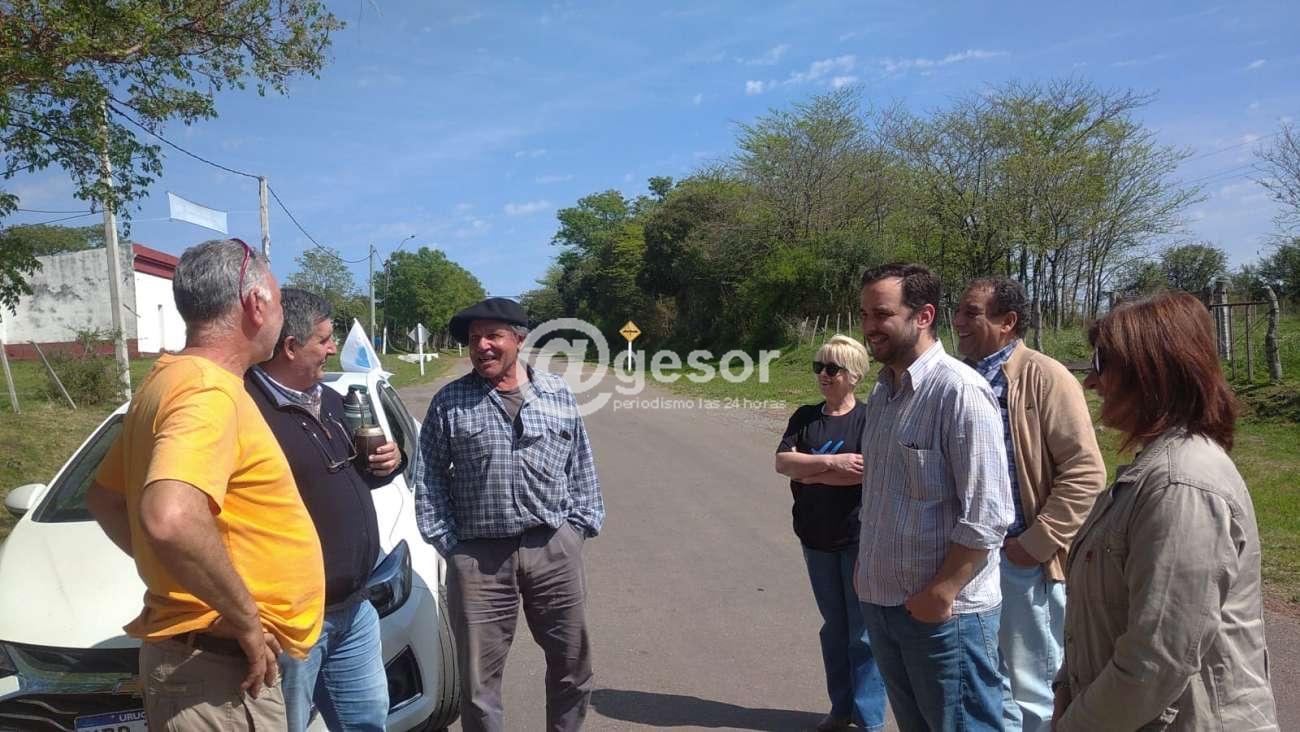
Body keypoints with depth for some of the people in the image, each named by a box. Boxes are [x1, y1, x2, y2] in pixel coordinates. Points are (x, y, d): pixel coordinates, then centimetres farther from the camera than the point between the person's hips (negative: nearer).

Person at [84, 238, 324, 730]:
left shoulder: (169, 380, 10)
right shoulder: (209, 392, -21)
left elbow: (103, 498, 21)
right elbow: (171, 520, -38)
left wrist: (169, 576, 15)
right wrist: (246, 617, -25)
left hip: (199, 652, 9)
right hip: (220, 667, -9)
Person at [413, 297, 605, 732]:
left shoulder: (558, 394, 6)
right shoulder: (449, 403, 1)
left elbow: (581, 468, 11)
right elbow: (428, 478, 3)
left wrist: (580, 525, 4)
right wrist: (447, 542, -2)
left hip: (556, 549, 2)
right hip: (478, 555, -1)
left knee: (572, 662, 13)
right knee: (479, 675, 7)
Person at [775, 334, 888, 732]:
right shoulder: (804, 417, 5)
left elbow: (866, 471, -21)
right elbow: (782, 462, -8)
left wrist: (808, 474, -13)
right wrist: (830, 463, -20)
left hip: (859, 538, -4)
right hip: (816, 538, 5)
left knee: (862, 631, 3)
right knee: (833, 628, 16)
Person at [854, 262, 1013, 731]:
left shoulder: (959, 390, -18)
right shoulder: (882, 392, 9)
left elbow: (987, 517, -20)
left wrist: (939, 596, -18)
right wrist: (866, 568, 11)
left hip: (944, 612, -8)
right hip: (882, 602, 8)